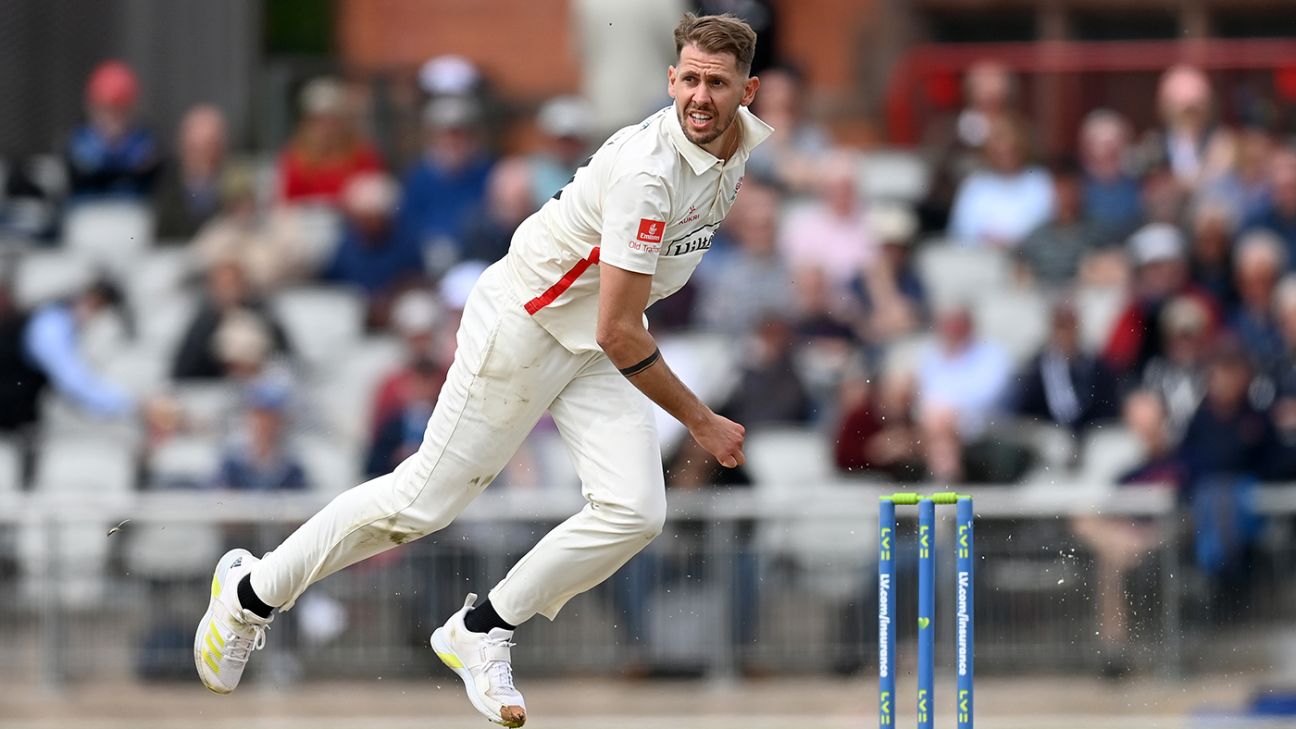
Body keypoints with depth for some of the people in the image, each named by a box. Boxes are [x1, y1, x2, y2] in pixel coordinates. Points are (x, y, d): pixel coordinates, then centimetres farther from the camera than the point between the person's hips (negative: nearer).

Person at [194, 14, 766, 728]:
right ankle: (251, 592, 17)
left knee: (636, 511, -10)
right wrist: (701, 421, -18)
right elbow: (618, 334, -27)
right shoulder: (648, 170, -30)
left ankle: (479, 634, 7)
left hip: (593, 347, 7)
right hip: (523, 321, -7)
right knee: (424, 501, -2)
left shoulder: (755, 142, -4)